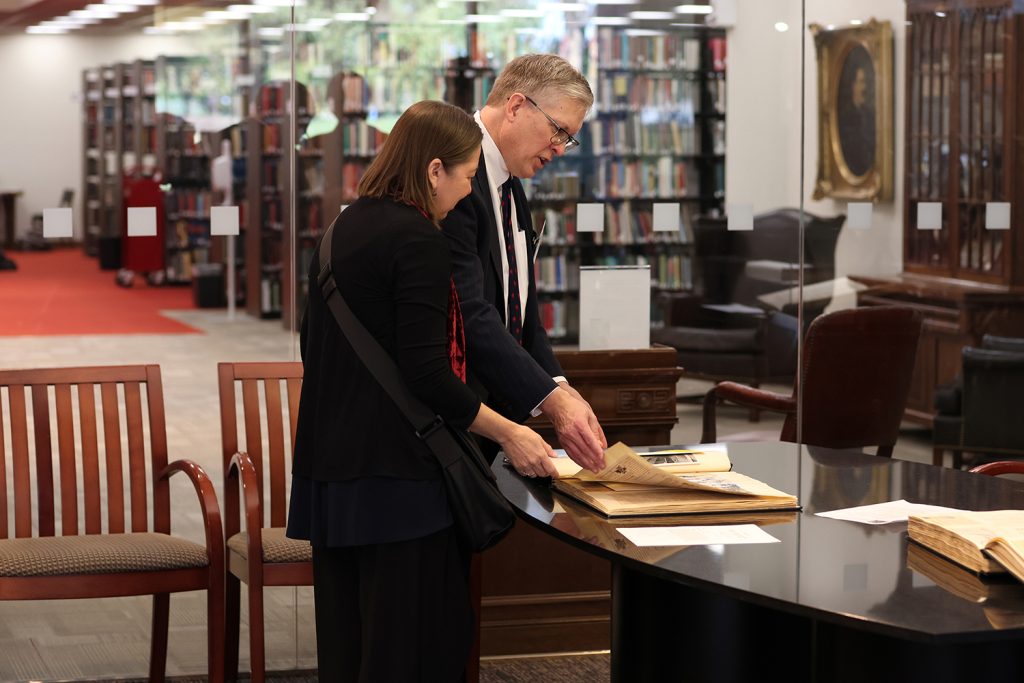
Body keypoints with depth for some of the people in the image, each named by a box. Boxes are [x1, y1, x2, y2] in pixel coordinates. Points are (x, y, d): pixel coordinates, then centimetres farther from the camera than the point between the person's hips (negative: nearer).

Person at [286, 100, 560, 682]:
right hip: (394, 472, -9)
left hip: (330, 466, 9)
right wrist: (507, 433, -9)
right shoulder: (420, 240, -14)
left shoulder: (346, 228, 13)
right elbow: (427, 372, -18)